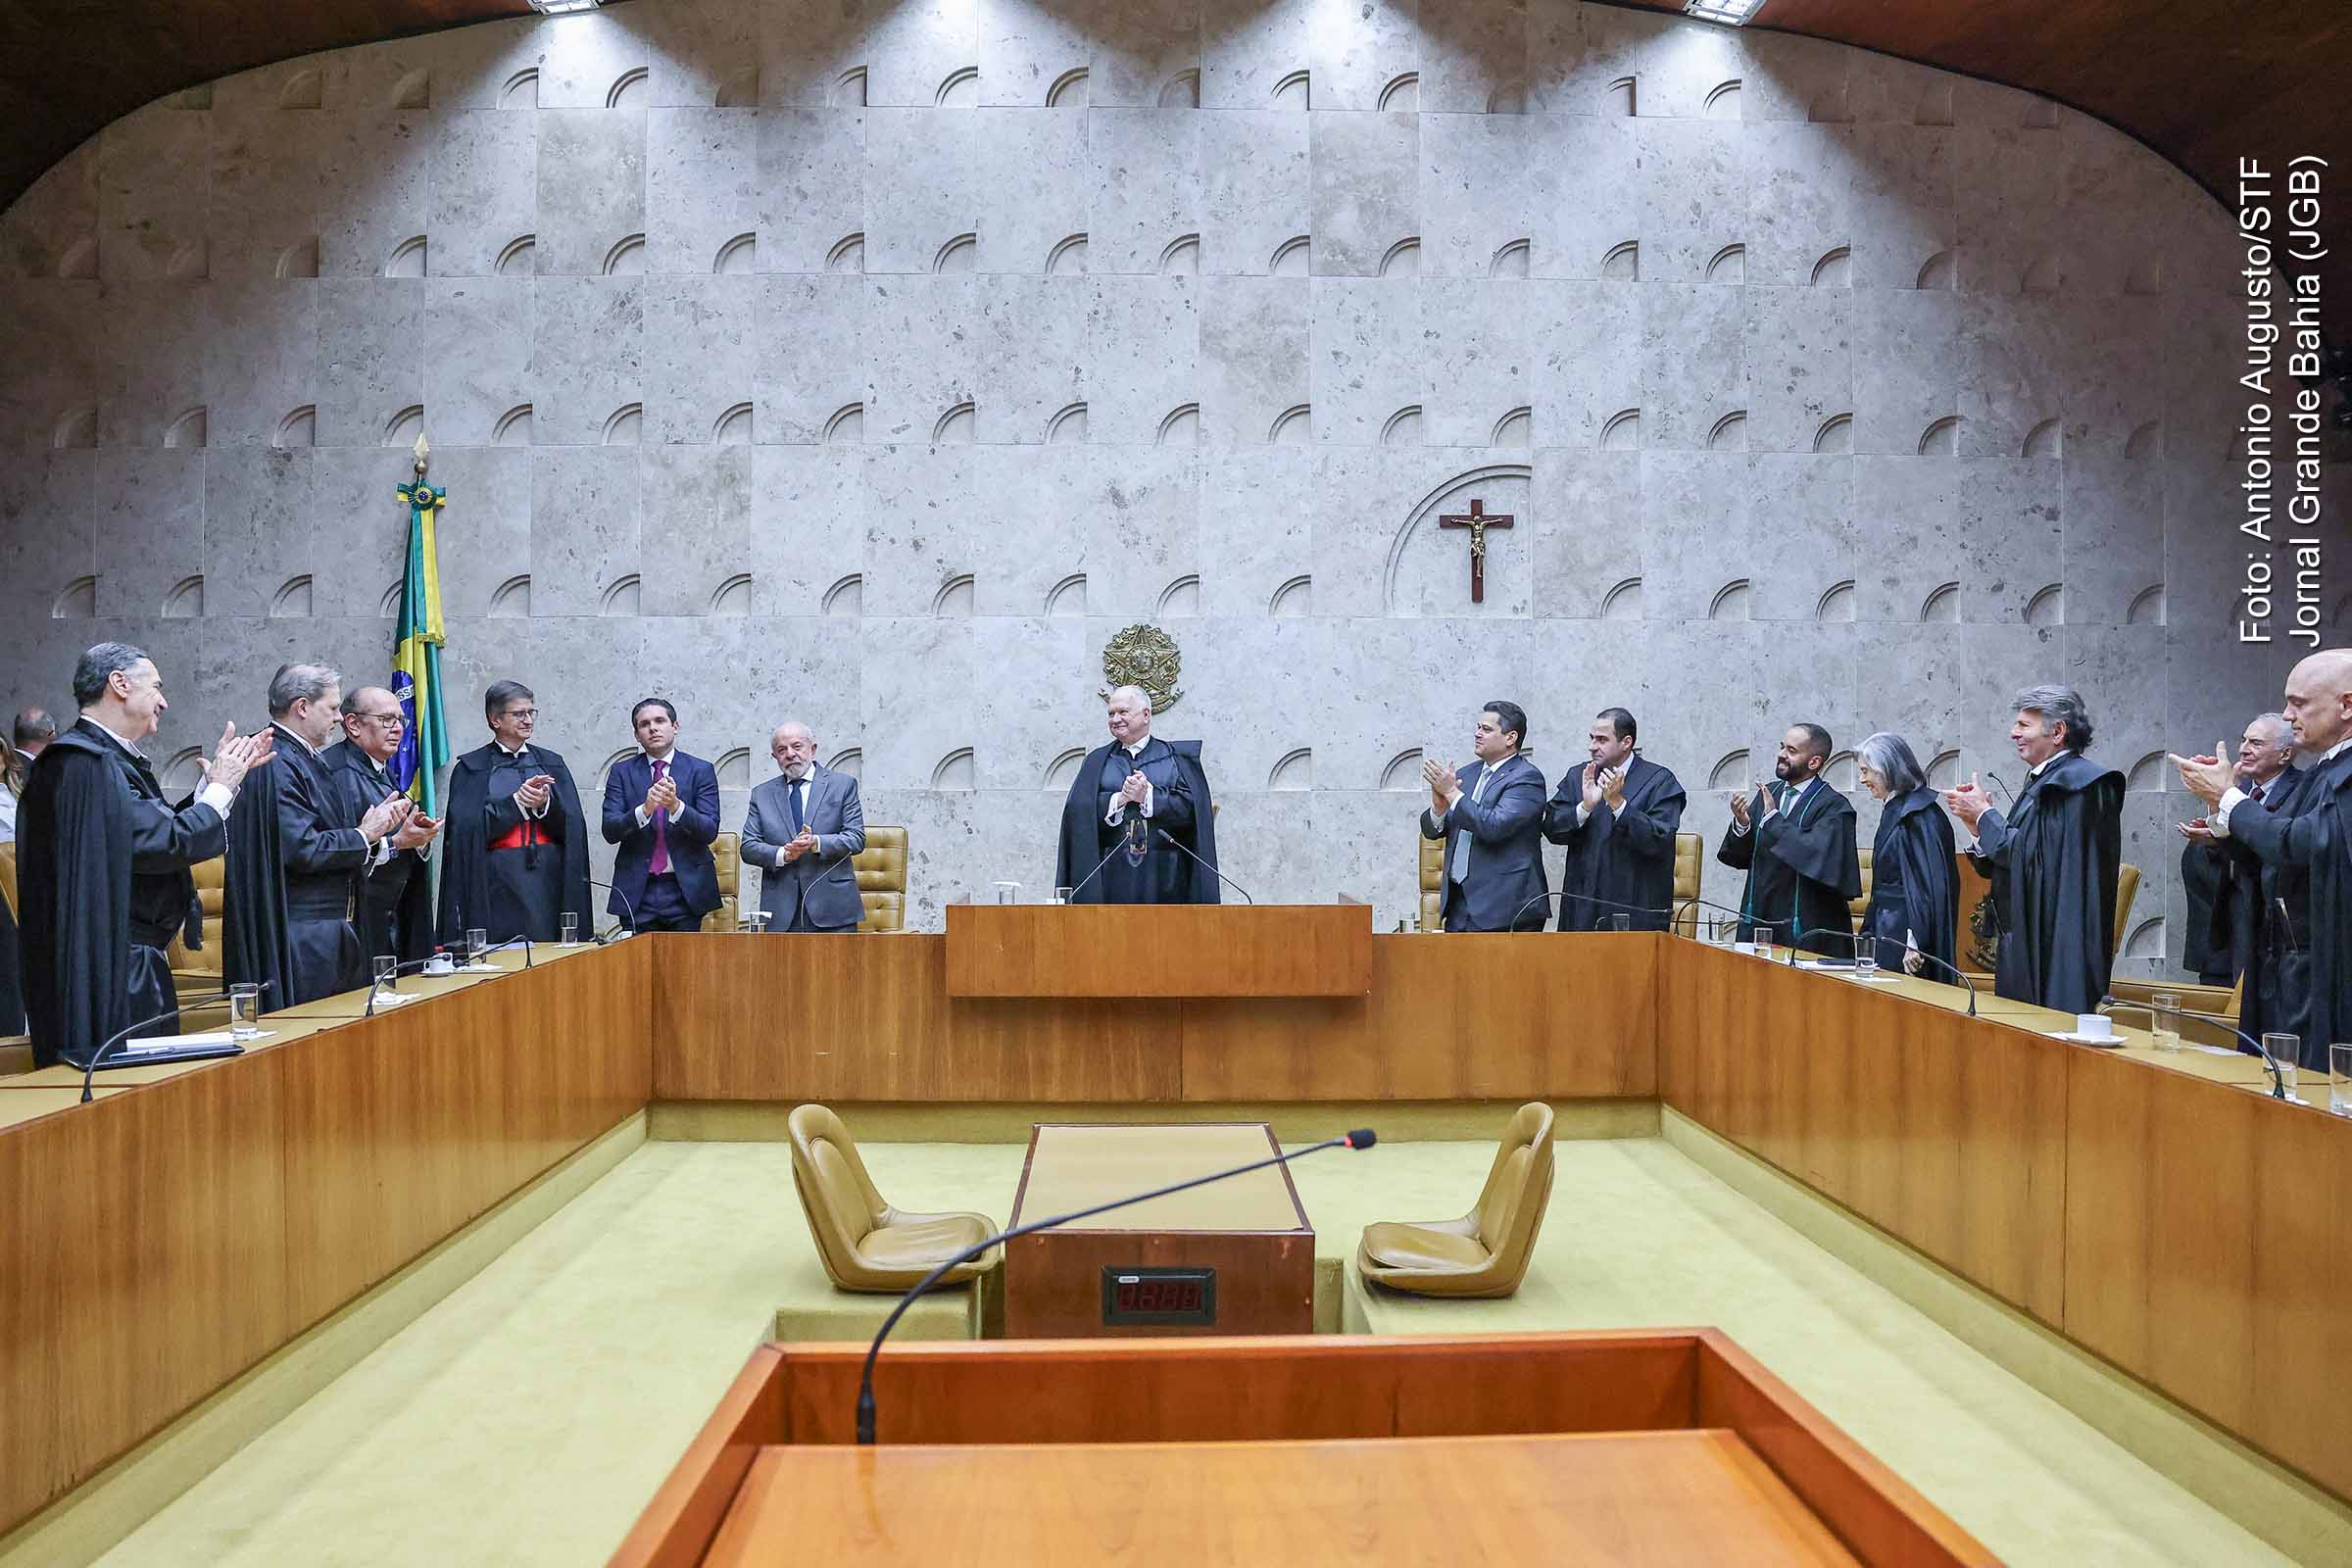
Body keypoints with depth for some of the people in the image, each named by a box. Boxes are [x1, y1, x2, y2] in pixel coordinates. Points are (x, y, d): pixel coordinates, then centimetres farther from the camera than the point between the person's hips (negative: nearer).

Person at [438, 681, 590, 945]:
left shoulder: (551, 763, 14)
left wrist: (545, 804, -13)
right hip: (498, 881, -2)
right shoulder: (471, 768, 6)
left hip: (549, 877, 3)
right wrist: (516, 801, -13)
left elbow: (573, 826, 5)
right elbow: (468, 828, -7)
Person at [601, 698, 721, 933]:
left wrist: (676, 806, -22)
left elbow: (710, 830, -6)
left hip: (686, 889, -1)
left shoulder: (701, 771, 3)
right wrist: (644, 809, -21)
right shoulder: (622, 772, 6)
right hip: (637, 890, 1)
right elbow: (610, 831, -3)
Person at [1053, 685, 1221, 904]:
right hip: (1112, 874, 1)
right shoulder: (1097, 760, 15)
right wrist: (1119, 799, -10)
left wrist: (1148, 796, -10)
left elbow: (1192, 808, -3)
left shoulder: (1176, 757, 9)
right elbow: (1078, 810, 2)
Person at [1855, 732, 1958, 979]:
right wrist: (1870, 932, 18)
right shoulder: (1893, 810, 13)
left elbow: (1928, 883, -20)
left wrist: (1915, 942, -23)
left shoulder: (1917, 814, -14)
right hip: (1887, 930, 9)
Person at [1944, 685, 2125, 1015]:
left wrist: (1984, 814, -9)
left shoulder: (2077, 781, -14)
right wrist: (1977, 824, 4)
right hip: (2027, 944, 10)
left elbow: (2033, 858, -21)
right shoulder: (2043, 779, 15)